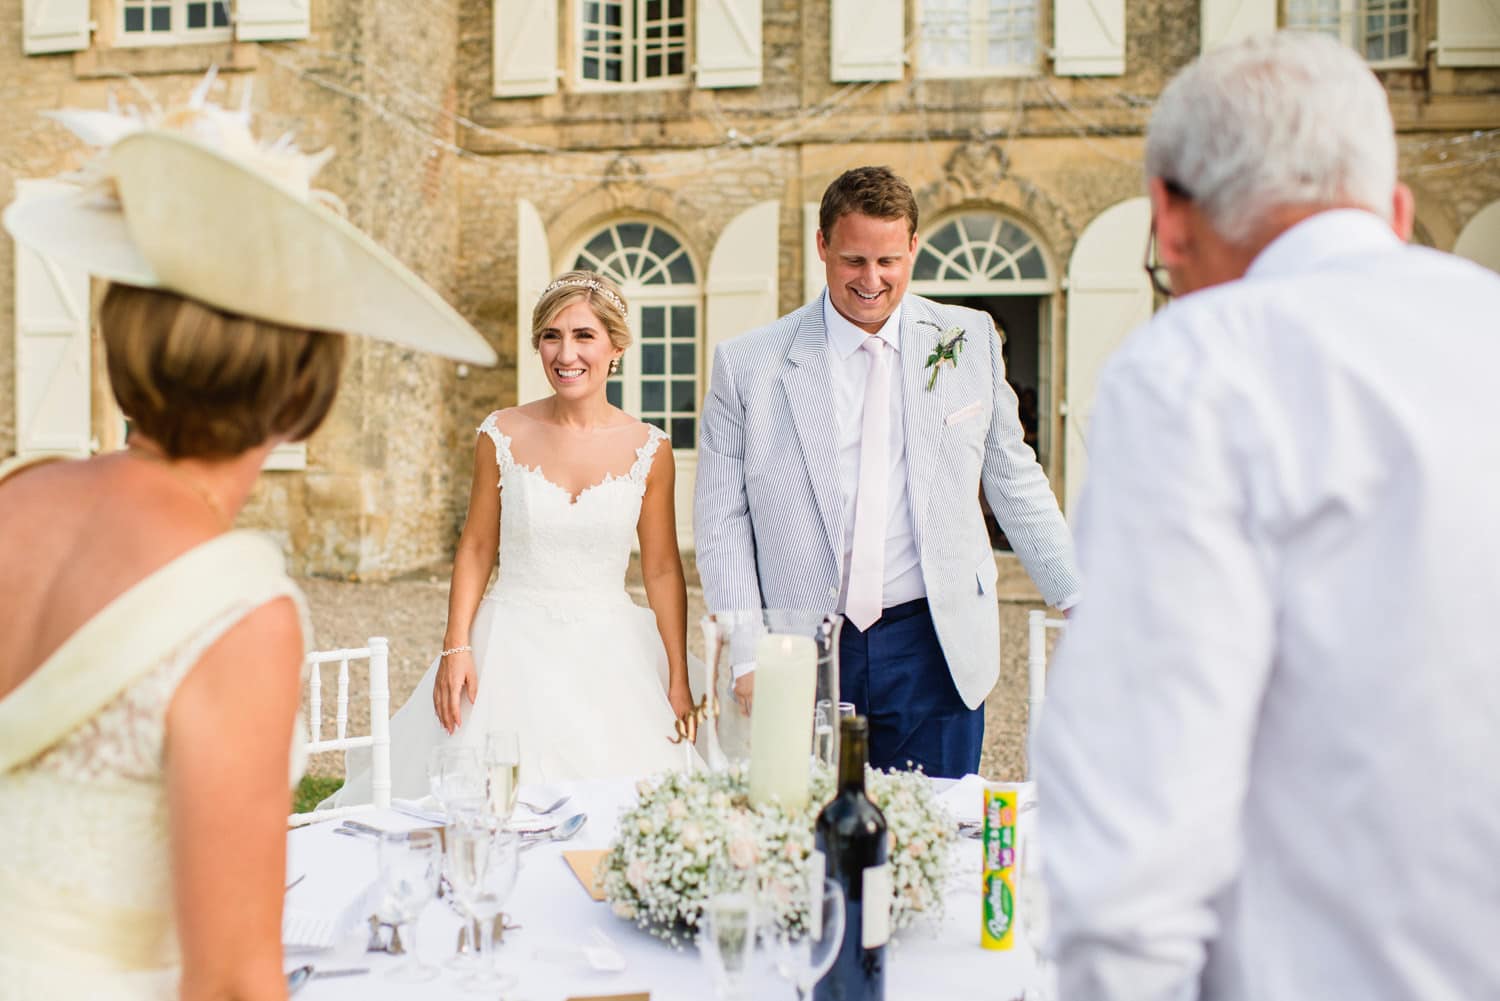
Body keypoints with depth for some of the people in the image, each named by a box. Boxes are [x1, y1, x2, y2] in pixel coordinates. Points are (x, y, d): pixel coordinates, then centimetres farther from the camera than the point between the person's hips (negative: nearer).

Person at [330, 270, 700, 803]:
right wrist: (455, 648, -4)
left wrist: (678, 683, 1)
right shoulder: (503, 435, -1)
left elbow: (663, 570, 2)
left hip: (609, 655, 0)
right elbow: (476, 549, 5)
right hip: (513, 649, 0)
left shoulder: (648, 449, -2)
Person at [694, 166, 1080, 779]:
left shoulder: (971, 341, 5)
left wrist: (1078, 597, 14)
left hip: (933, 655, 1)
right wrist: (747, 657, -4)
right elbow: (721, 519, 1)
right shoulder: (748, 365, -1)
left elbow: (1013, 481, 14)